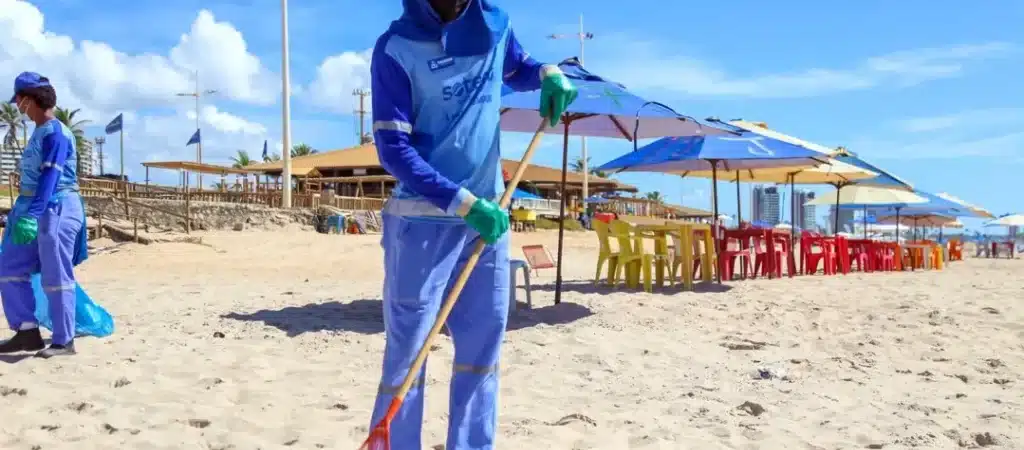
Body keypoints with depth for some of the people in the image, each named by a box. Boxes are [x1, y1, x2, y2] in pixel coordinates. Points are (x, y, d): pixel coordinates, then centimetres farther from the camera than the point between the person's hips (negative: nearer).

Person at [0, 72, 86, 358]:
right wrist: (24, 213, 25)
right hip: (34, 211, 10)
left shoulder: (55, 132, -14)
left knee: (56, 278, -3)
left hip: (55, 211, -10)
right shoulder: (39, 132, 16)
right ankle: (28, 332, 16)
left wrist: (32, 215, -31)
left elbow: (50, 177, -24)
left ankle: (64, 341, 6)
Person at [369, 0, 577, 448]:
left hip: (489, 212, 6)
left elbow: (517, 70, 25)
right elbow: (393, 148, -15)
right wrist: (464, 203, -22)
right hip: (423, 219, -5)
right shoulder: (396, 47, -11)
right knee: (407, 351, 0)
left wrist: (548, 74, 1)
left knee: (483, 344, 12)